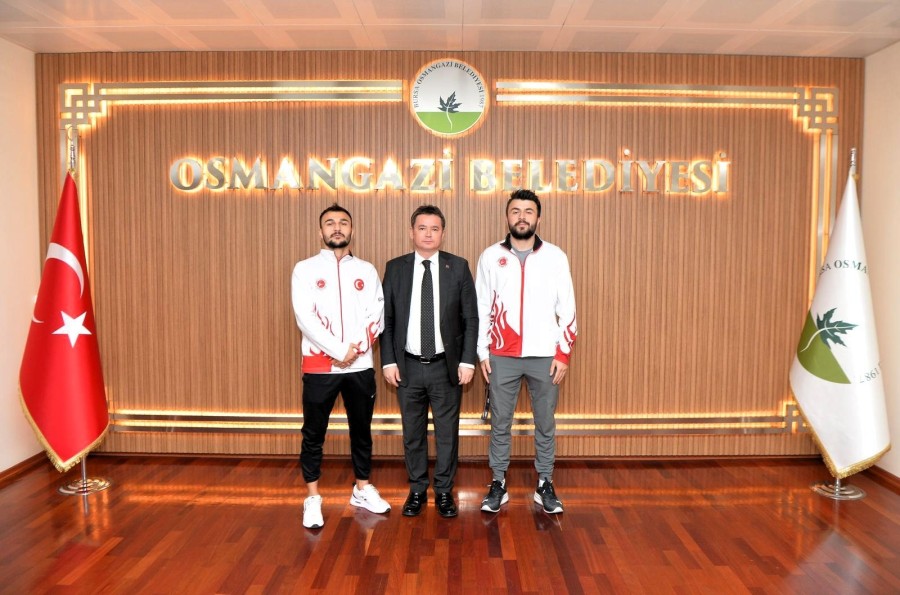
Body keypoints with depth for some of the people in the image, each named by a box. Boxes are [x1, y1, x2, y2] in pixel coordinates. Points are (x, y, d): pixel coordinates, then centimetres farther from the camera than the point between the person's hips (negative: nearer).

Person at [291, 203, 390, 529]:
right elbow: (305, 318, -10)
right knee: (313, 433, 6)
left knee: (362, 430, 14)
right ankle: (312, 499, 20)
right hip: (320, 366, -2)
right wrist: (338, 351, -16)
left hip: (360, 366, 3)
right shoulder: (305, 269, 0)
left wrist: (355, 349, -13)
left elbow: (376, 317, 1)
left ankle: (362, 489, 30)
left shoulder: (366, 270, 8)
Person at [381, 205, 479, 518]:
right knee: (413, 433, 12)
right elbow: (386, 319, 3)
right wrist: (388, 361, -4)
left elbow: (471, 318, -1)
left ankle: (444, 491, 26)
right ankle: (417, 490, 29)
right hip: (408, 366, 1)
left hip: (446, 366, -1)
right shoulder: (395, 268, 2)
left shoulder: (458, 267, -1)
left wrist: (467, 361, -7)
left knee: (447, 433, 9)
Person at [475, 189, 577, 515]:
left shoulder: (555, 256, 1)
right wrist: (482, 353, -1)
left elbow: (567, 310, 1)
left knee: (545, 423, 10)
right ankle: (498, 484, 23)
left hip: (545, 356, 0)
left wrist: (564, 353, -4)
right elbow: (481, 309, 3)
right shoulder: (490, 256, 1)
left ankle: (545, 485, 25)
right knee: (500, 423, 9)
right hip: (502, 356, 0)